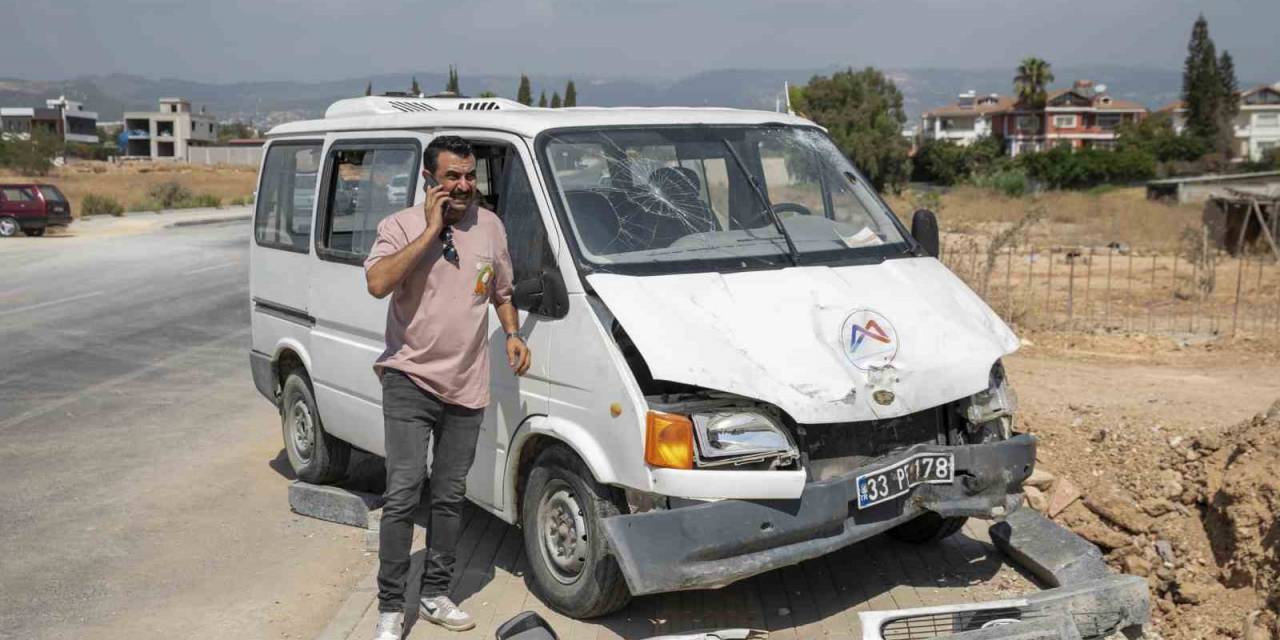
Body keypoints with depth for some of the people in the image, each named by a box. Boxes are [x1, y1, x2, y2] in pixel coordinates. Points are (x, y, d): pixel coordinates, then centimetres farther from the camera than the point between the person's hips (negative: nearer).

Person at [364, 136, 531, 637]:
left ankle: (435, 595, 28)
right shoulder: (401, 226, -6)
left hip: (466, 388, 5)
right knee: (404, 493, -9)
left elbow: (501, 291, 20)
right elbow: (377, 283, -25)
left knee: (450, 496, 13)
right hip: (410, 381, -4)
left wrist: (513, 333, 3)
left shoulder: (490, 226, 7)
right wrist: (432, 230, -21)